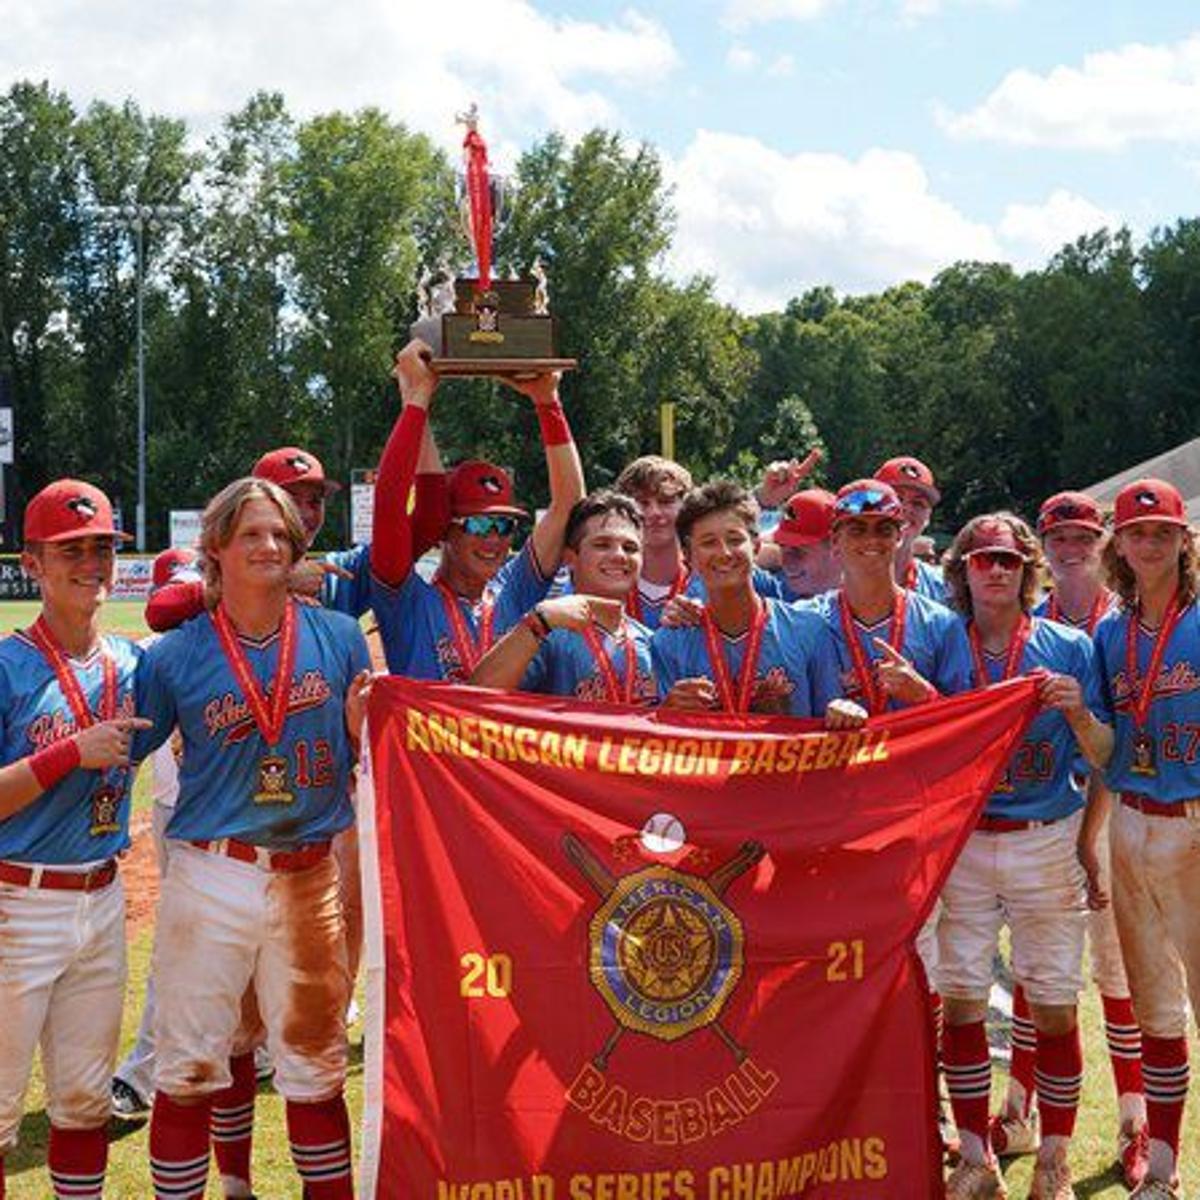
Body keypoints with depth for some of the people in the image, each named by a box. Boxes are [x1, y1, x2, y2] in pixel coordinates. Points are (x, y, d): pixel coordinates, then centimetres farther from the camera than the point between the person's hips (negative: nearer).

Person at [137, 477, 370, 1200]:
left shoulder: (340, 637, 2)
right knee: (190, 1072, 7)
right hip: (210, 880, -1)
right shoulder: (177, 656, -2)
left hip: (311, 880, 1)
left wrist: (360, 728, -10)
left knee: (316, 1071, 13)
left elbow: (366, 758, 8)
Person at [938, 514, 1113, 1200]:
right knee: (962, 1001, 3)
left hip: (1048, 842, -1)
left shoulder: (1070, 648, 2)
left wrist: (1079, 713, -16)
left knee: (1054, 1007, 3)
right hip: (963, 842, 1)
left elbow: (1104, 757, 3)